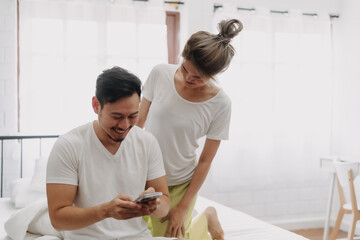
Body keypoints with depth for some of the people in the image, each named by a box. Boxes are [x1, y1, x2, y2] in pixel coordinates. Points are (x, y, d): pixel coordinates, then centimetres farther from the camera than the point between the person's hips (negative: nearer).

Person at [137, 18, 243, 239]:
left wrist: (183, 207, -8)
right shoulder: (160, 74, -12)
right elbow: (139, 121, 0)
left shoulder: (220, 104, -16)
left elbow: (205, 160, -10)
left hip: (180, 184, -2)